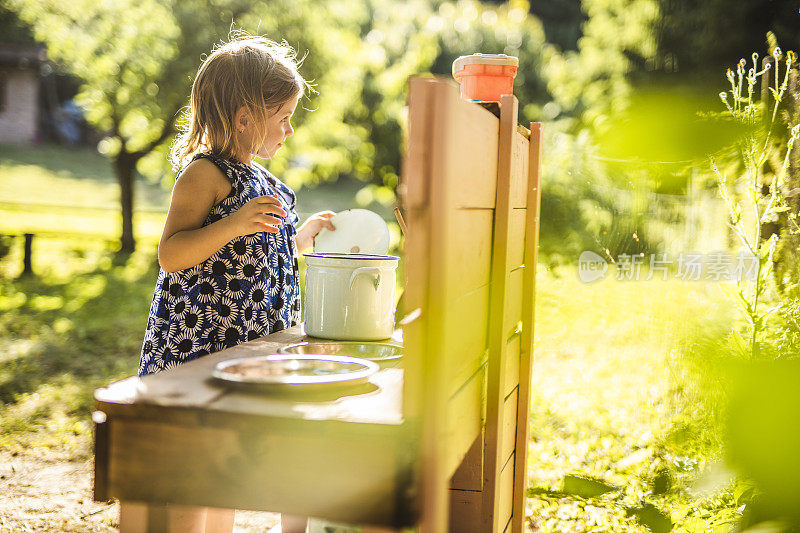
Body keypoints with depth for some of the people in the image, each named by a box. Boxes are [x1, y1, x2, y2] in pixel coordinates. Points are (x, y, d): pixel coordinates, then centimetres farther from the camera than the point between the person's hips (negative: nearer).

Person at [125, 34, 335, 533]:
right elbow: (171, 255, -21)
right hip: (197, 346, -9)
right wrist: (233, 224, -31)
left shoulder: (261, 181, 15)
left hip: (247, 344, 9)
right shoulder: (205, 173, -13)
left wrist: (307, 231, 26)